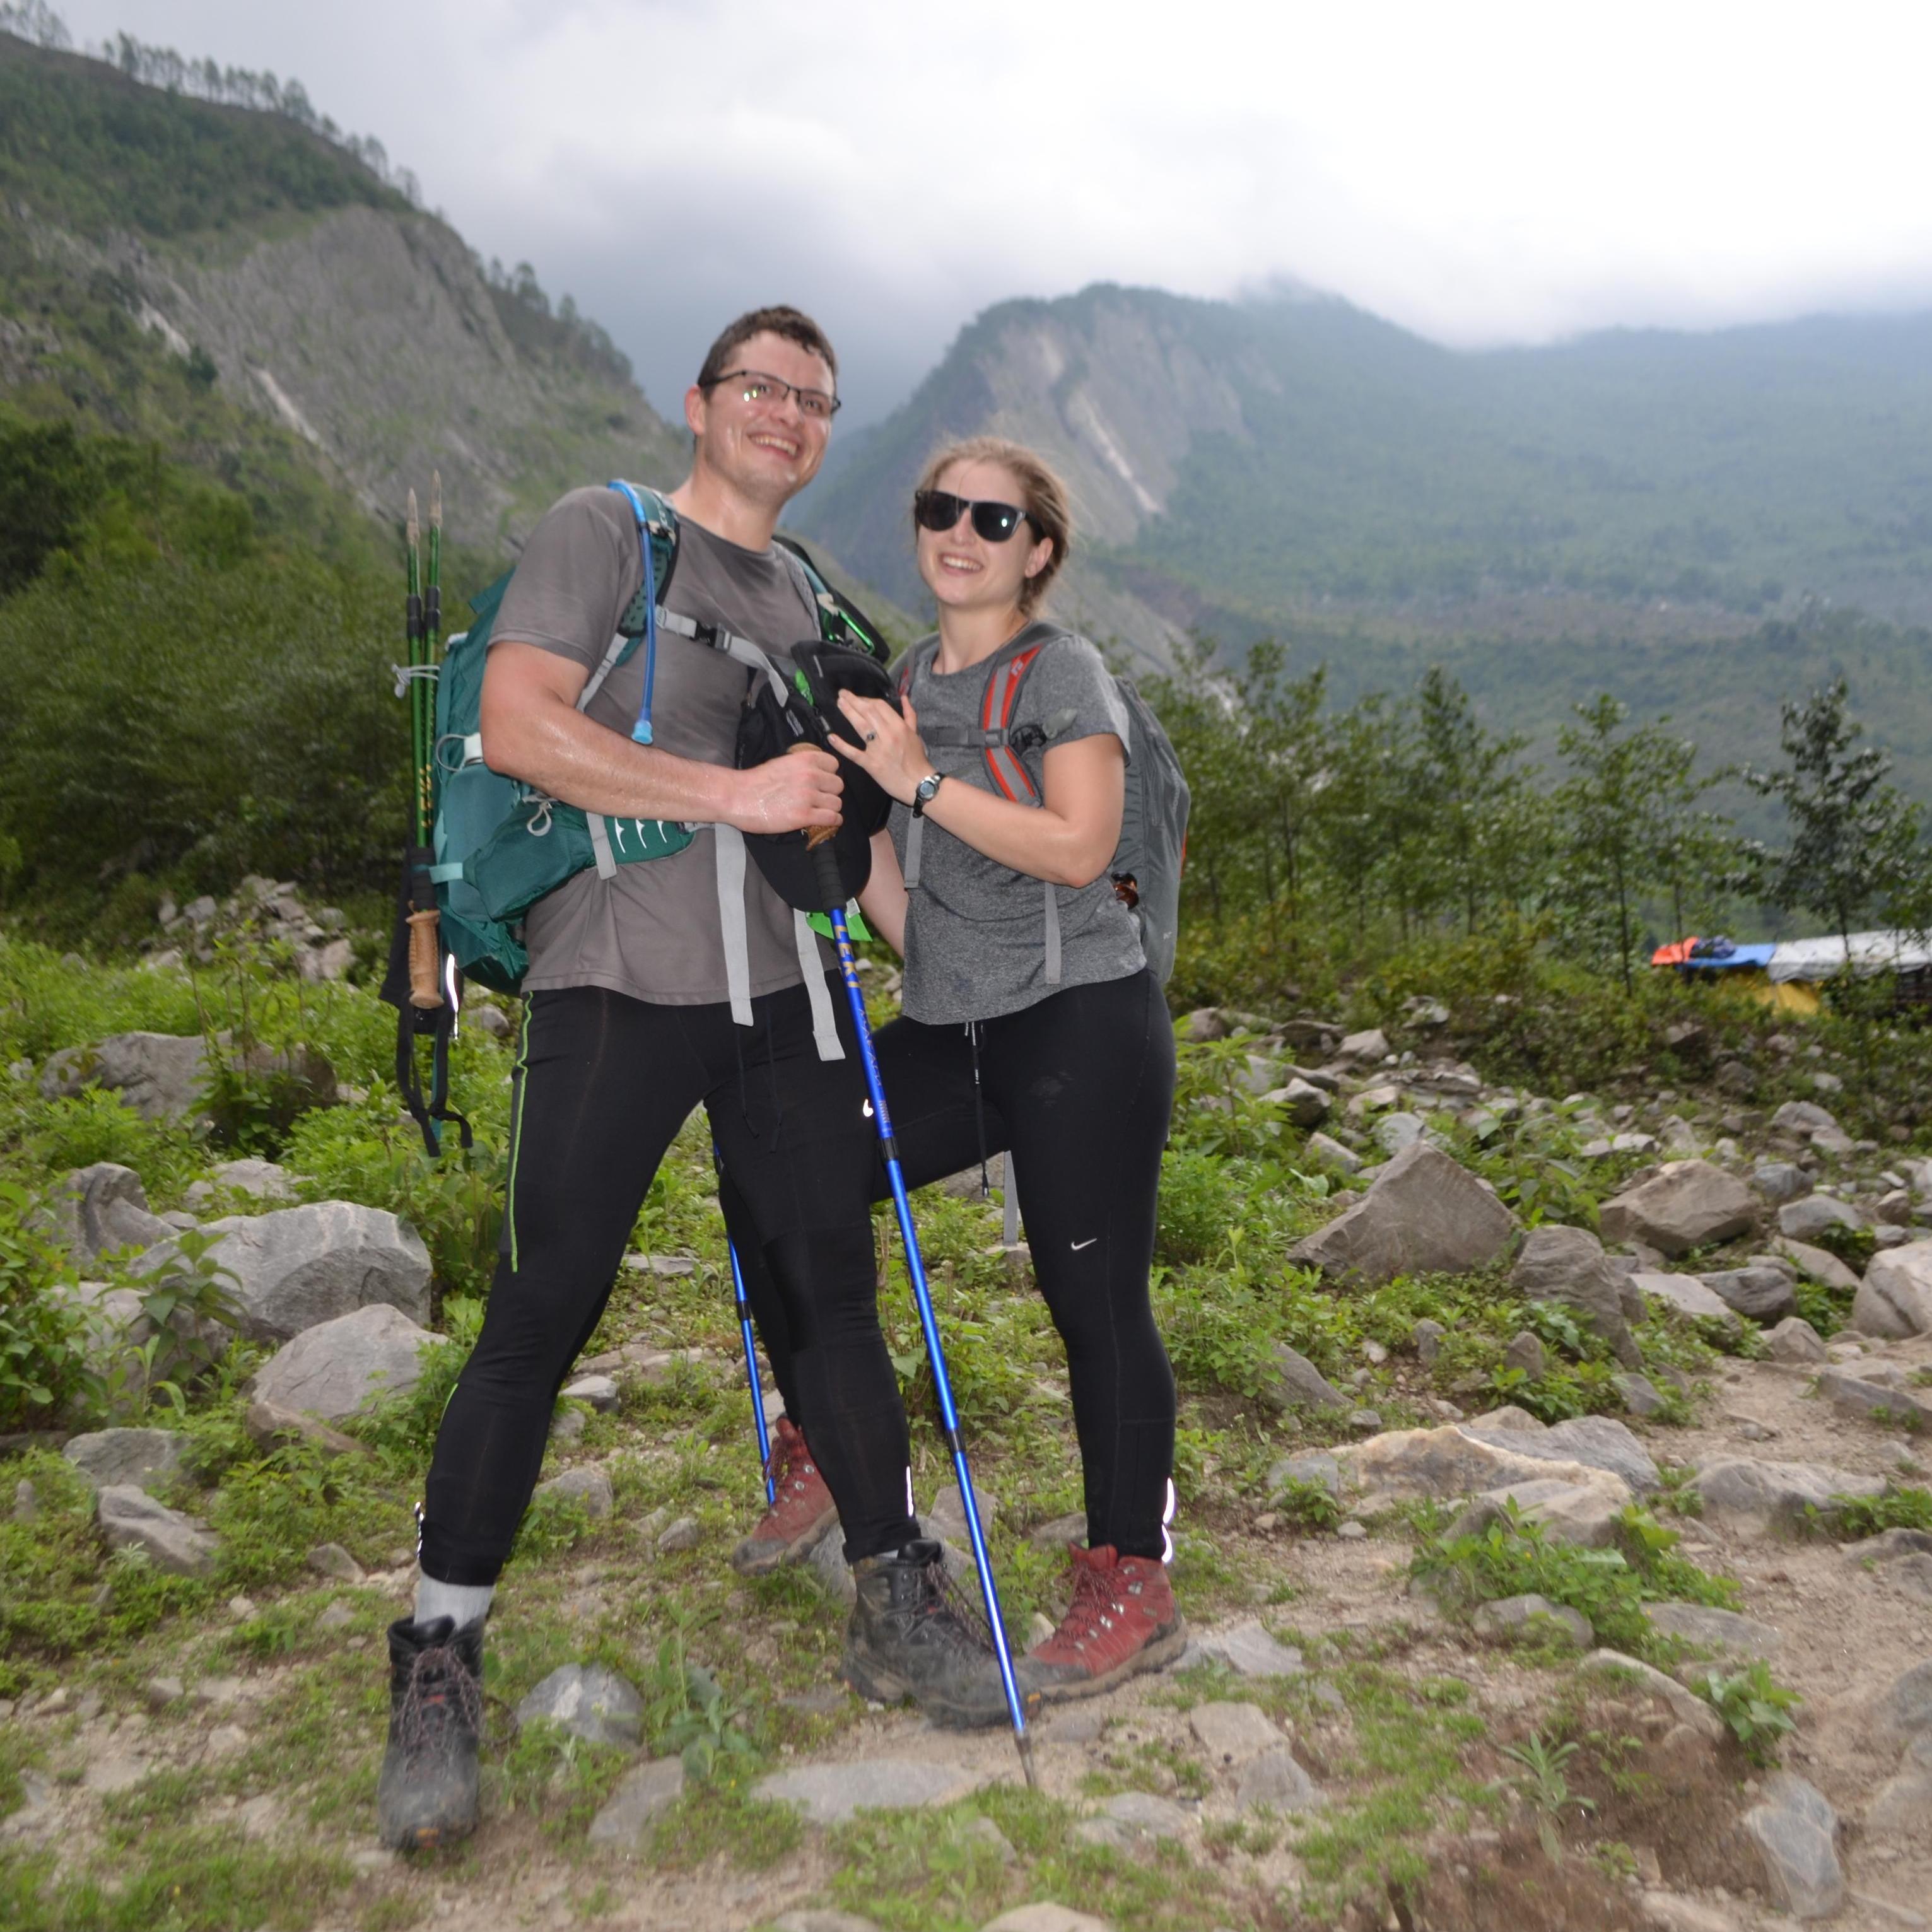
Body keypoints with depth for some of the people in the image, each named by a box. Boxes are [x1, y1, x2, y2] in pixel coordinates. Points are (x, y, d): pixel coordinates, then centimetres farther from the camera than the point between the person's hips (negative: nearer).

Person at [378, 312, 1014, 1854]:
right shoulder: (605, 530, 0)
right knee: (543, 1312, -2)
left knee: (830, 1288, 9)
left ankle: (897, 1607, 24)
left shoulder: (802, 593, 19)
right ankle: (441, 1656, 16)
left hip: (783, 989, 6)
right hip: (617, 986, -5)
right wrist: (736, 793, -18)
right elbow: (519, 724, -15)